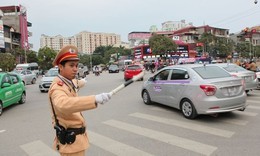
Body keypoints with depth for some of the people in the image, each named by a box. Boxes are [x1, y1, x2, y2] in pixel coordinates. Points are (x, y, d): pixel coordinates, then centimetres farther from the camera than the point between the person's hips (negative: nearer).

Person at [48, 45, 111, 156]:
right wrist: (95, 99, -59)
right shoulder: (57, 87, -25)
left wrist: (81, 82, 53)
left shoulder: (69, 82, 6)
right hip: (70, 140, -10)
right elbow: (64, 104, -48)